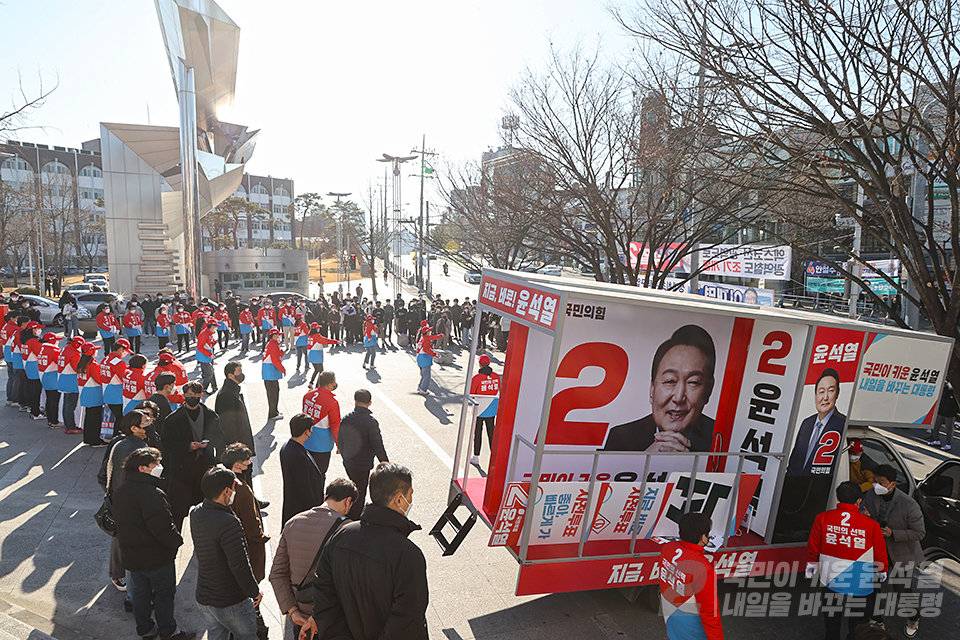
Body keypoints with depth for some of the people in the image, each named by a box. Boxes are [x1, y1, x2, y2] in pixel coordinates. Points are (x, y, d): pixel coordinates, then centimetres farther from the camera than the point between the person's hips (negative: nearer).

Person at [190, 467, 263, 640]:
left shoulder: (195, 513, -6)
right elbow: (239, 565, -27)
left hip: (203, 598, 7)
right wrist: (254, 591, -10)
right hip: (232, 603, -7)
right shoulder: (228, 523, -30)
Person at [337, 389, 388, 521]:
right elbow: (378, 447, -20)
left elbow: (340, 441, 8)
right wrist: (386, 464, -7)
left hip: (348, 464, 6)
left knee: (356, 490, 25)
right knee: (359, 494, 10)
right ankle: (353, 520, 19)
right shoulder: (371, 422, -22)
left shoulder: (346, 419, -3)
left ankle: (355, 516, 39)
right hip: (362, 466, -6)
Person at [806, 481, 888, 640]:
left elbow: (813, 545, -2)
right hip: (860, 584, -1)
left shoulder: (823, 518, -14)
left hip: (830, 579, 2)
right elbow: (880, 552, -4)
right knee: (858, 623, 21)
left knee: (831, 621, 23)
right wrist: (883, 571, 17)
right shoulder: (871, 525, -17)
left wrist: (811, 563, 17)